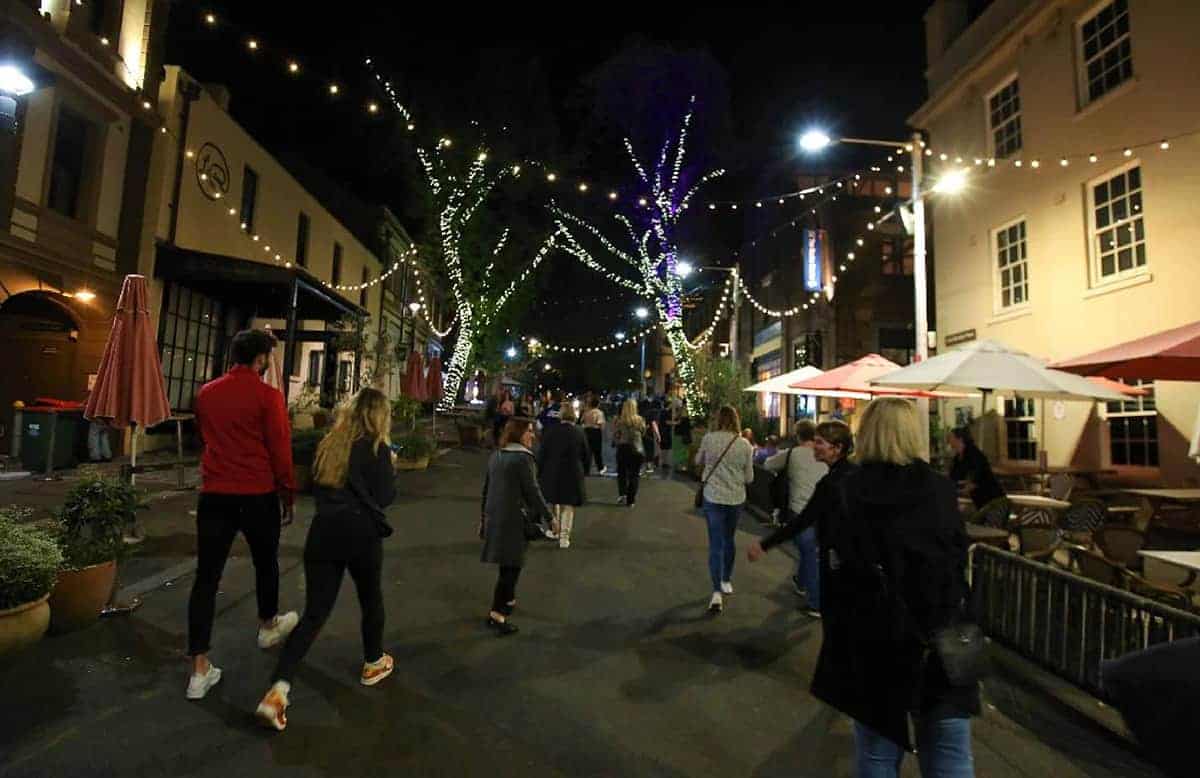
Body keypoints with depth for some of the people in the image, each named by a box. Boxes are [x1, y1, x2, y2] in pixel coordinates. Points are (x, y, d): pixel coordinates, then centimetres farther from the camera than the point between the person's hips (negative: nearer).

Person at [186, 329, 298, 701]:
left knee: (207, 577, 6)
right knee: (266, 563, 19)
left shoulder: (205, 393, 5)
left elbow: (204, 437, 21)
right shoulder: (268, 395, -13)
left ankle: (200, 669, 8)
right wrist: (287, 493, -1)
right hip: (258, 495, -4)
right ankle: (269, 626, 40)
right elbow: (280, 450, -12)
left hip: (213, 494, 4)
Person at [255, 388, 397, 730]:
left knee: (314, 613, 8)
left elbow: (319, 486, 18)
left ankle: (277, 692, -4)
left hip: (324, 532, 5)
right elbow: (384, 497, -6)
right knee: (371, 600, 19)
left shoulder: (329, 443, 9)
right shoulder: (377, 447, -8)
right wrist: (391, 468, 8)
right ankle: (373, 664, 37)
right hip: (361, 533, -4)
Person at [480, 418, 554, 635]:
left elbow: (486, 488, 15)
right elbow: (532, 491, -16)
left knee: (508, 564, 23)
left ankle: (508, 600, 39)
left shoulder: (496, 456, 9)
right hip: (513, 518, -8)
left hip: (494, 516, 8)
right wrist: (549, 517, -9)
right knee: (511, 566, 0)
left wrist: (484, 516, 23)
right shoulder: (523, 457, -15)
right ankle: (496, 615, 1)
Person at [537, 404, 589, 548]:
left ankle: (555, 529, 31)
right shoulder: (579, 433, -6)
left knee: (553, 502, 21)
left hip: (551, 473, 1)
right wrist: (583, 472, 15)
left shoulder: (550, 431, -7)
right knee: (568, 506, 7)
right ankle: (564, 537, 8)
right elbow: (585, 456, 1)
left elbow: (541, 453, -4)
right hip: (572, 474, 0)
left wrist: (540, 472, 6)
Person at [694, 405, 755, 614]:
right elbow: (749, 478, 0)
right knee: (729, 540, 21)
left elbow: (698, 461, 8)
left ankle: (717, 593, -4)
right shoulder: (745, 444, -6)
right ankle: (727, 581, 37)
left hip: (713, 497, -2)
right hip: (736, 499, 2)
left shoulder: (708, 438, -10)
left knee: (715, 544, 3)